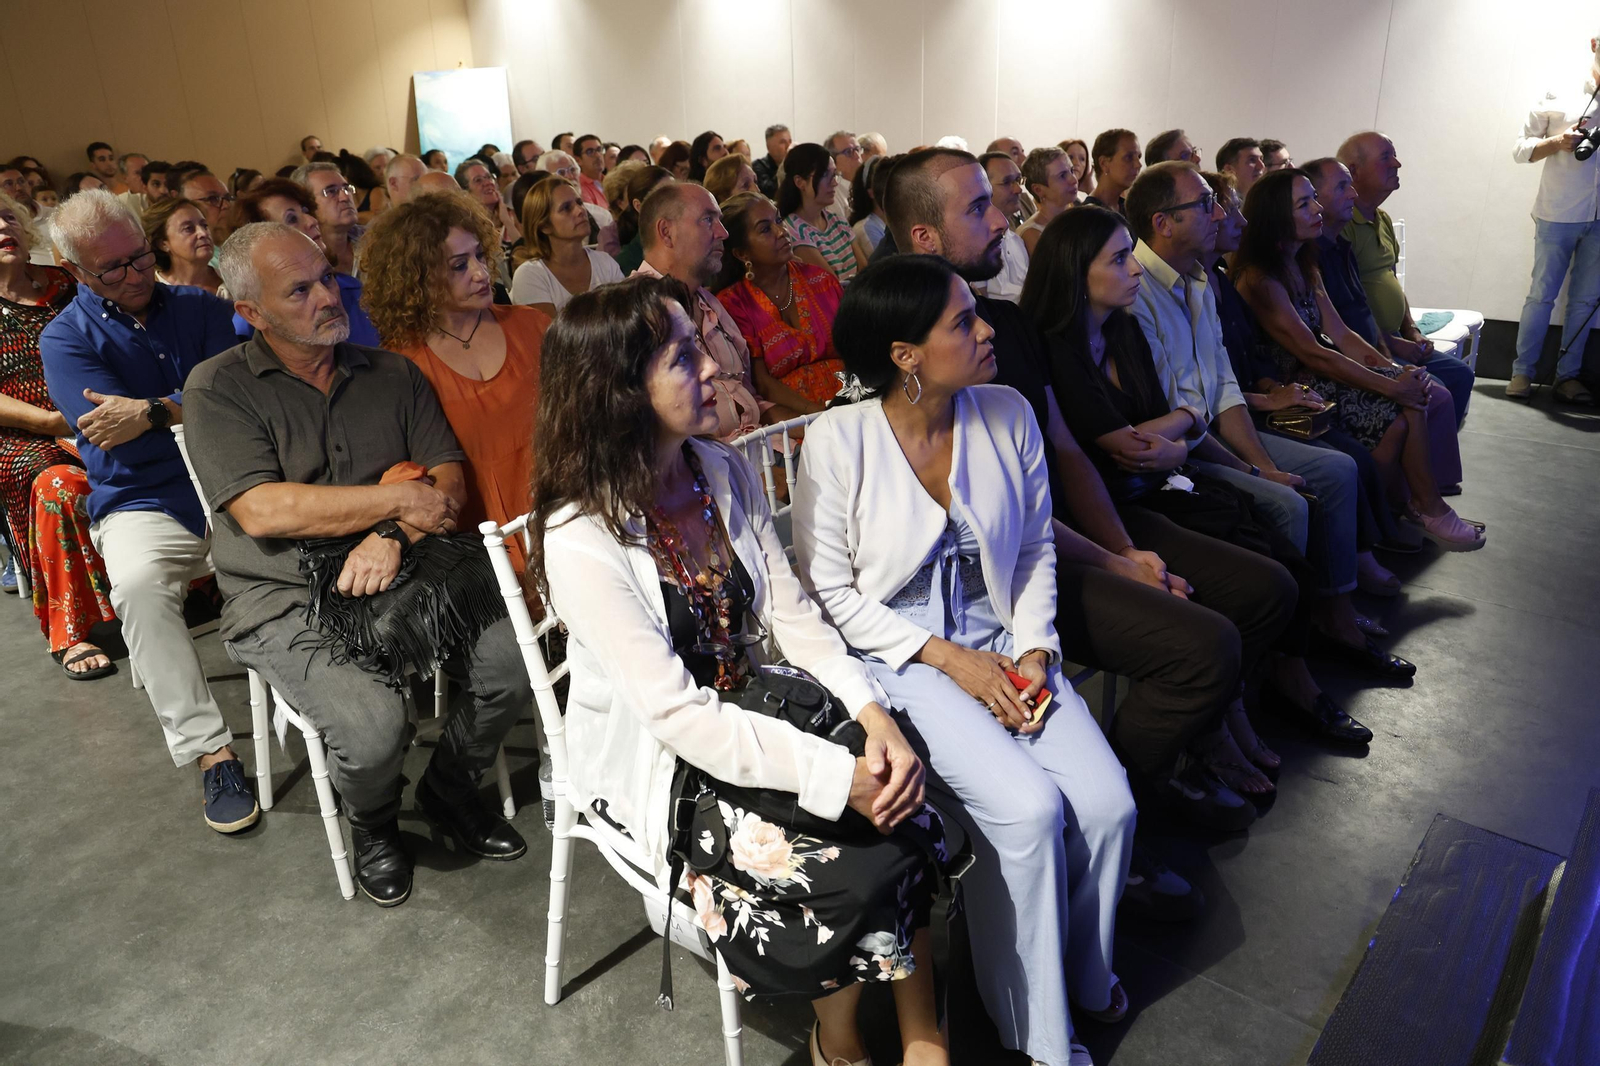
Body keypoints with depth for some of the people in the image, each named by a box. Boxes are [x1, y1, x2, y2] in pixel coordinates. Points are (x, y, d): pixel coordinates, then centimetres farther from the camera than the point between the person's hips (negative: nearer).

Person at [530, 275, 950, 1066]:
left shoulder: (726, 473, -2)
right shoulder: (581, 540, -23)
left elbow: (792, 614, -1)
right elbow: (677, 715, -24)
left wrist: (875, 716, -16)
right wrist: (836, 776, -28)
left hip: (752, 713, 6)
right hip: (659, 764, -5)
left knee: (904, 818, -17)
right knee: (857, 872, -19)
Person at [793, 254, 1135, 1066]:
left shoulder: (1007, 416, 1)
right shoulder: (839, 440, -13)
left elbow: (1036, 550, 9)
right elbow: (829, 591, -10)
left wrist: (1034, 649, -6)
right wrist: (949, 660, -14)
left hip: (998, 638, 5)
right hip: (893, 656, -4)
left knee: (1107, 803, -14)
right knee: (1029, 808, -22)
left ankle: (1082, 969, 21)